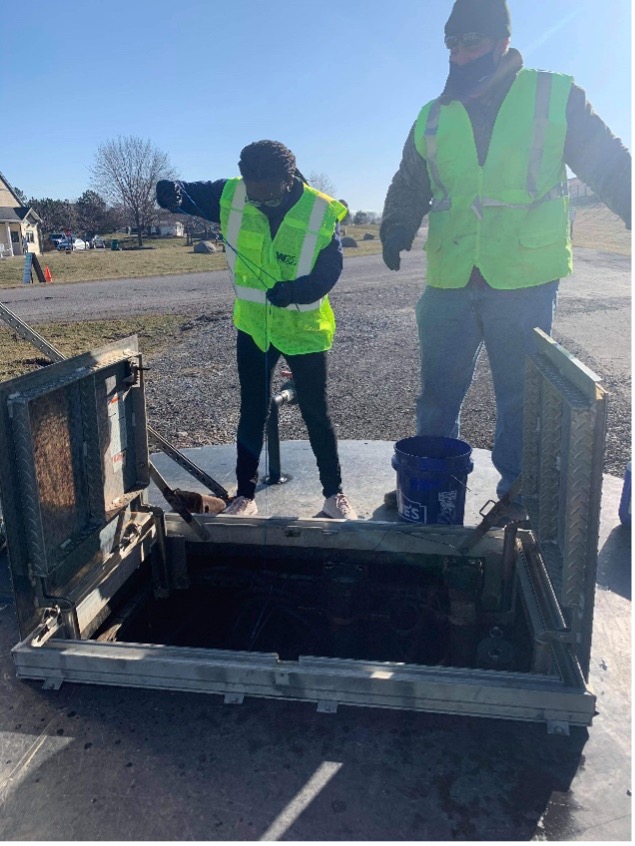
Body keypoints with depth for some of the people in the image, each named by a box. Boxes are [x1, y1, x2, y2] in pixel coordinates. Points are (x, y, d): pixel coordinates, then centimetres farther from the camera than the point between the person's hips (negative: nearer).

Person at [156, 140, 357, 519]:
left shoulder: (323, 212, -17)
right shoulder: (231, 195, -9)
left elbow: (330, 272, -16)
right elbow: (187, 195, -2)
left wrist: (294, 291, -35)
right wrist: (170, 192, -27)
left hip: (304, 329, -2)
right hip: (253, 325, 2)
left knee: (316, 414, 7)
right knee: (252, 413, 9)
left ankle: (335, 493, 23)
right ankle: (245, 495, 21)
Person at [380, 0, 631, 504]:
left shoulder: (555, 96, 4)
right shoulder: (432, 117, 12)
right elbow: (408, 189, 18)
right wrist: (395, 233, -1)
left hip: (525, 283, -2)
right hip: (449, 284, 3)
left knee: (521, 398, 6)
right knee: (438, 393, 10)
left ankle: (517, 493, 23)